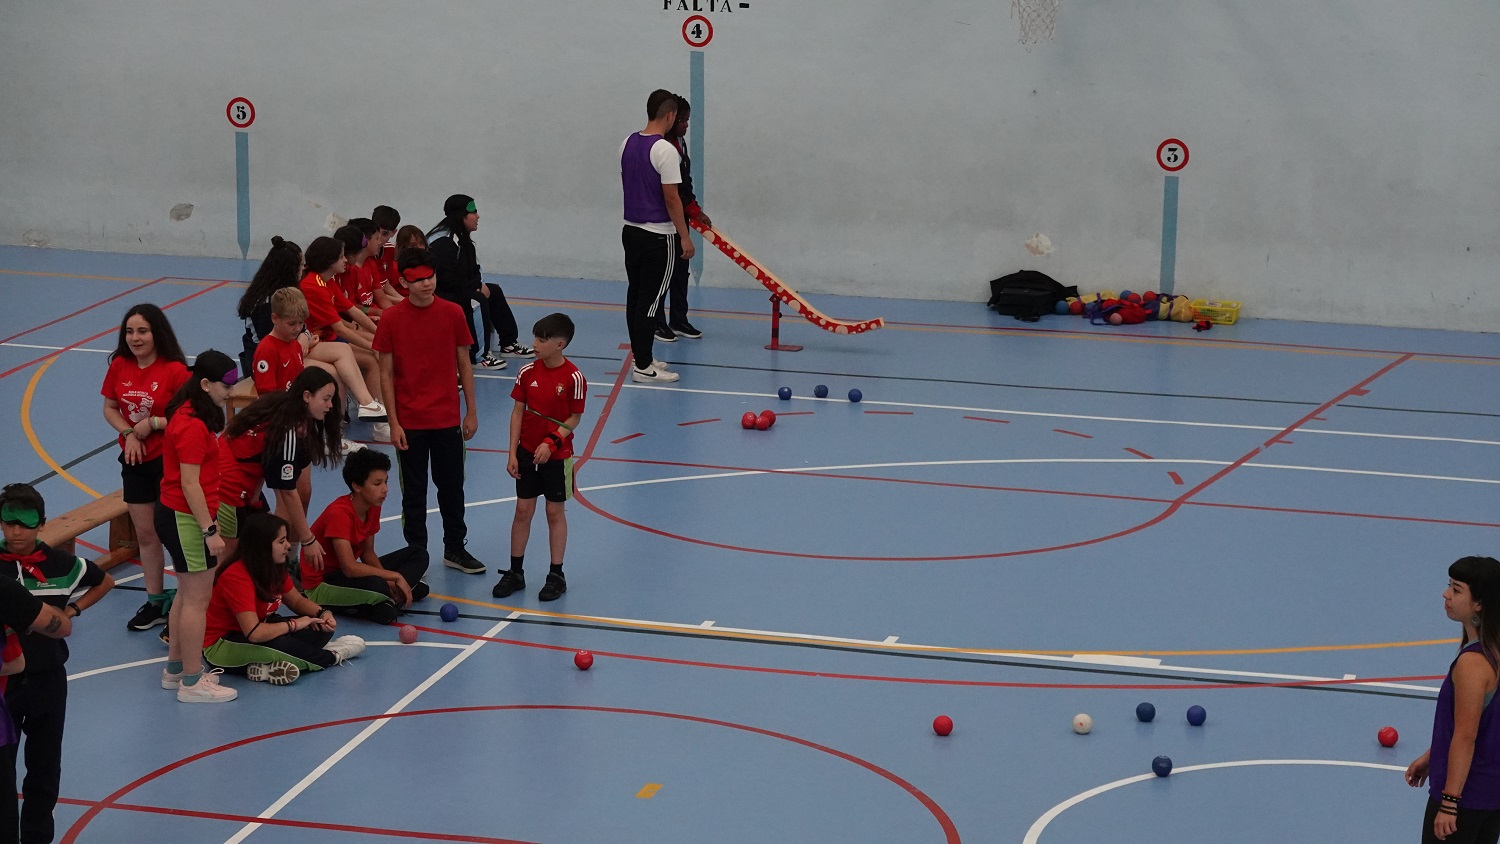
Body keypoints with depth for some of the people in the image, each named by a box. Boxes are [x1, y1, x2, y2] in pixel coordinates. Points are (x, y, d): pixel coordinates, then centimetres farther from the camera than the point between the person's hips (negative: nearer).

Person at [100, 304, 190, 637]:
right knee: (144, 534, 13)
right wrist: (128, 432, -9)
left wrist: (153, 424, -21)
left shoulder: (175, 370, -17)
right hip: (134, 460, 5)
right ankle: (156, 600, 26)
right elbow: (110, 408, 8)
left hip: (169, 460, -5)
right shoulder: (119, 366, -1)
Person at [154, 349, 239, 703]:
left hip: (176, 514, 11)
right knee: (197, 599, -3)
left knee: (187, 595, 19)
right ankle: (192, 683, 3)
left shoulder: (188, 414, 10)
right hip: (187, 518, -11)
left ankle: (175, 669, 30)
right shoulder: (193, 426, -22)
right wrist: (209, 530, -21)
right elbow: (190, 483, -23)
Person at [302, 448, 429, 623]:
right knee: (375, 586, -41)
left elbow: (368, 553, 7)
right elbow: (349, 568, -33)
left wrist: (390, 582, -11)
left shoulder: (373, 508, 0)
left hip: (346, 573, 10)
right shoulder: (339, 514, -26)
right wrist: (395, 576, -25)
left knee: (419, 555, 5)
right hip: (320, 584, -10)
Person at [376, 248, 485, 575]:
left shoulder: (453, 314, -4)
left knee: (452, 487, 13)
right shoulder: (392, 319, -8)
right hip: (409, 422, -2)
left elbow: (464, 365, 4)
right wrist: (393, 423, -8)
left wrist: (471, 412, 4)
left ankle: (455, 549, 28)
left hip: (447, 419, 2)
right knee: (413, 492, 8)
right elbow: (386, 373, -4)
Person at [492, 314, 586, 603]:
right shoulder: (527, 372, -4)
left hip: (556, 455, -3)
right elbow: (518, 412, 1)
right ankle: (515, 572, 18)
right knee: (523, 510, 8)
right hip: (526, 452, 3)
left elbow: (574, 418, -9)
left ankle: (556, 576, 16)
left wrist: (551, 442, -21)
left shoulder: (573, 378, -15)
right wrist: (512, 453, -2)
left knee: (555, 512, 6)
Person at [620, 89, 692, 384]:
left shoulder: (628, 144, 6)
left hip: (631, 230, 8)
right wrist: (685, 237, -12)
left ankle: (641, 357, 21)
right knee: (651, 300, -4)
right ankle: (643, 367, -3)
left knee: (635, 295, 13)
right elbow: (671, 197, -18)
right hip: (658, 235, -8)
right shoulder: (665, 150, -18)